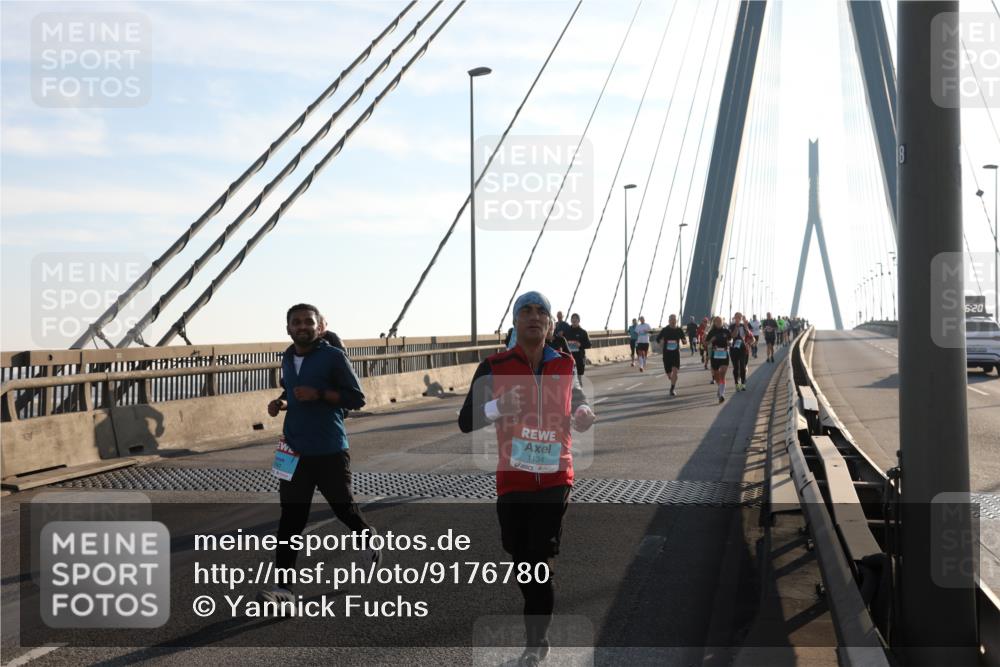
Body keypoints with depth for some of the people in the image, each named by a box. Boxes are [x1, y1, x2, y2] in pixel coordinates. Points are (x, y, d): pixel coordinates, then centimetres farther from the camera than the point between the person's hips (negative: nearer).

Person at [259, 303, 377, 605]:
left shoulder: (334, 357, -9)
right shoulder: (288, 359, 11)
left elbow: (357, 399, -10)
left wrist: (319, 394, -21)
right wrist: (281, 404, 5)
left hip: (330, 451, -4)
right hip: (295, 451, 4)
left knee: (343, 507, 12)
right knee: (290, 518, -1)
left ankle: (368, 537, 44)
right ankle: (282, 586, -1)